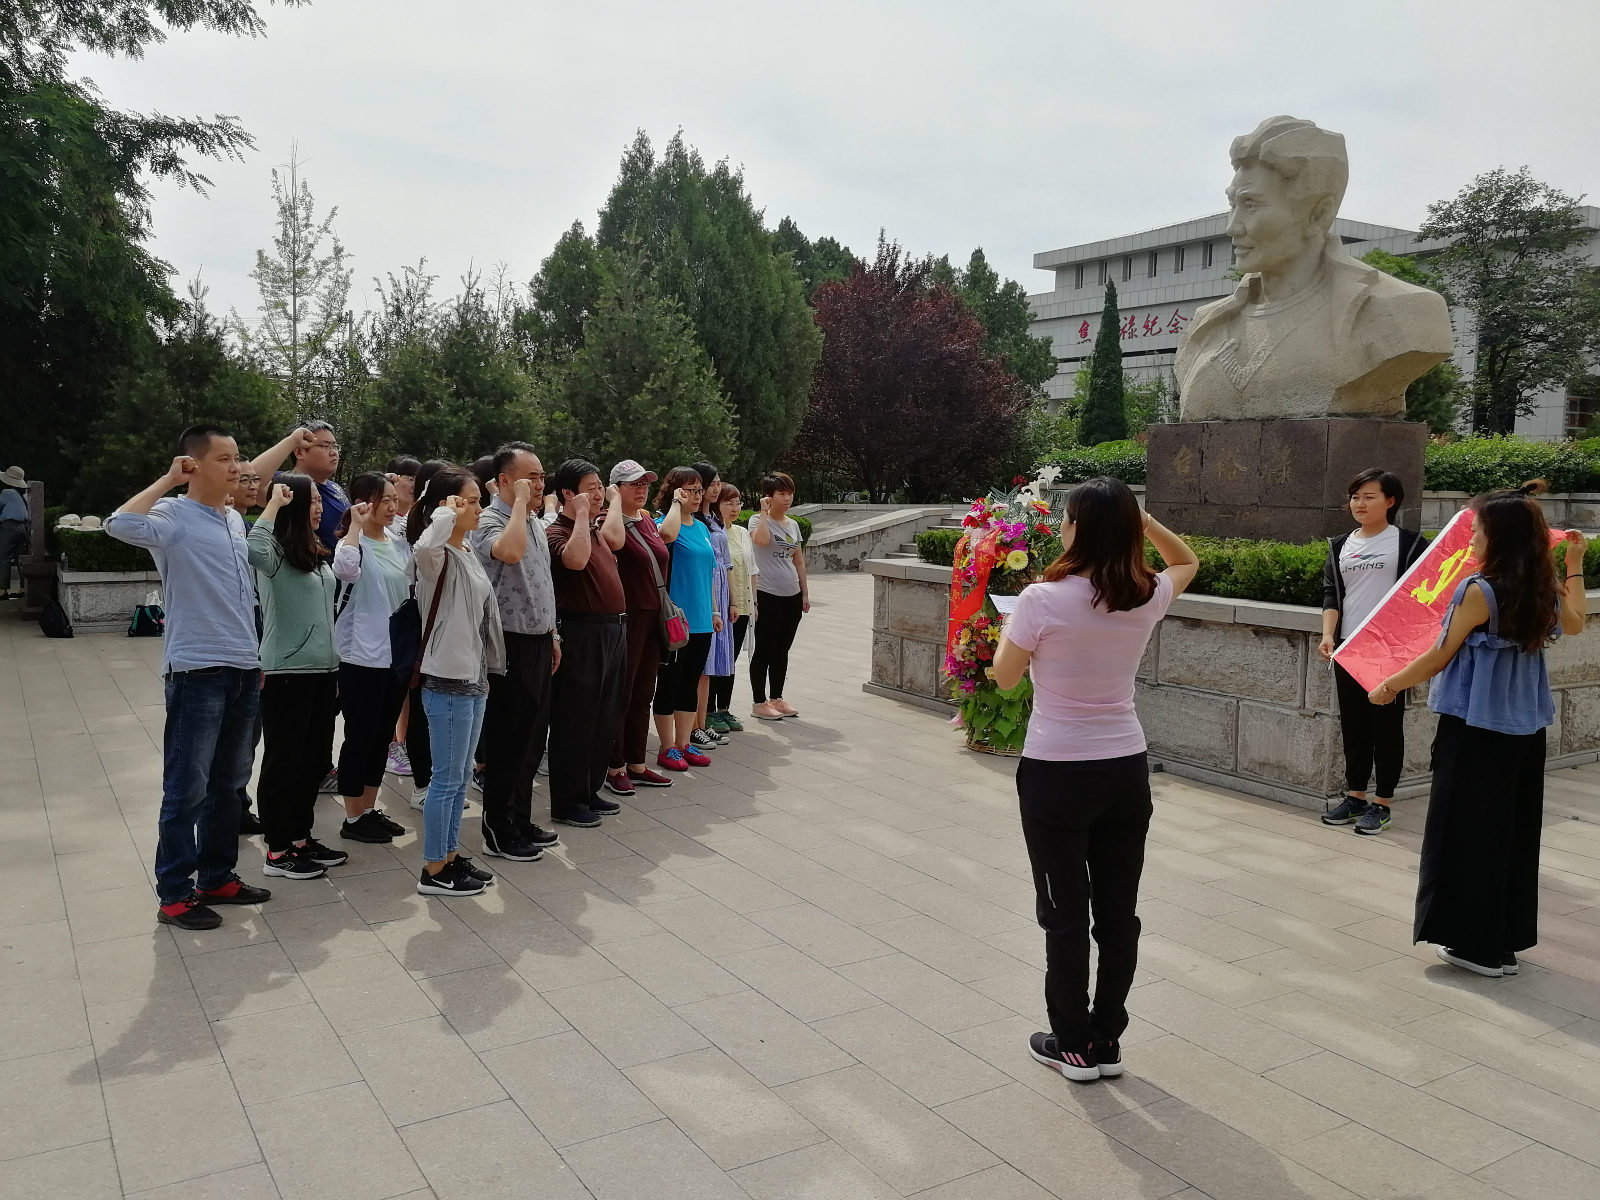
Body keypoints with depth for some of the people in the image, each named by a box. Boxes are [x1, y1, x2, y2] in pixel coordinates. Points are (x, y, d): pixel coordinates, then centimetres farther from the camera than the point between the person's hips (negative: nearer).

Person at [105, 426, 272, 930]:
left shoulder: (234, 519, 14)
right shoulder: (173, 515, -10)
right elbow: (119, 524, -32)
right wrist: (168, 480, -19)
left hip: (243, 670, 8)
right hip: (197, 671, -8)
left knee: (228, 781, 15)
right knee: (187, 786, 0)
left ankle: (217, 876, 27)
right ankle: (175, 894, 10)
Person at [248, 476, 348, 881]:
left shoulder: (315, 554, 12)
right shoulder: (275, 552, -13)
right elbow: (253, 551, -37)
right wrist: (275, 503, -28)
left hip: (322, 669, 8)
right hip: (287, 672, -8)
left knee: (315, 758, 15)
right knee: (283, 760, 1)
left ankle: (300, 838, 28)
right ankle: (277, 852, 11)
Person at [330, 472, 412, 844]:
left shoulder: (400, 544, 9)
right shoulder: (354, 543, -12)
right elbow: (345, 569, -36)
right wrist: (357, 523, -28)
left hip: (396, 653, 7)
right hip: (362, 656, -7)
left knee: (382, 735, 14)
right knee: (360, 736, 1)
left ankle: (370, 809, 26)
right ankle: (352, 818, 13)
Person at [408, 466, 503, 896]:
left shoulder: (468, 553, 12)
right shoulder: (435, 556, -16)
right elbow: (424, 546, -44)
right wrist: (445, 513, -29)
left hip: (474, 678, 9)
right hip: (446, 681, -9)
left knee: (460, 776, 17)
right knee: (447, 778, -1)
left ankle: (451, 855, 28)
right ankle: (433, 871, 10)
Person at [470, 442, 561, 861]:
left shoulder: (534, 523, 14)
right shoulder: (489, 520, -14)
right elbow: (510, 551, -38)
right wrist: (521, 501, -25)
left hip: (537, 642, 9)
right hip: (510, 644, -9)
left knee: (532, 738, 15)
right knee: (507, 741, 0)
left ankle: (520, 821, 26)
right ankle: (498, 832, 11)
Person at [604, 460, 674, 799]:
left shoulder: (647, 520, 14)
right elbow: (614, 540, -36)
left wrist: (663, 607, 20)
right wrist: (614, 503, -23)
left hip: (653, 616, 8)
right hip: (627, 617, -8)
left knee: (643, 694, 14)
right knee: (621, 694, 1)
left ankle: (637, 764, 24)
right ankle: (615, 768, 11)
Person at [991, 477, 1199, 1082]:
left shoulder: (1044, 599, -18)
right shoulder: (1147, 597, -5)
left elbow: (1005, 676, -4)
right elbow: (1187, 561, 19)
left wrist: (1009, 622, 12)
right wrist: (1139, 519, 7)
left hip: (1055, 774, -4)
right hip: (1126, 771, 4)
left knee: (1065, 913, 9)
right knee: (1118, 911, 14)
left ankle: (1073, 1044, 21)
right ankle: (1107, 1041, 26)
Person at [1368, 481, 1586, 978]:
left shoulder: (1479, 591, -17)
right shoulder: (1545, 591, 2)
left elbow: (1440, 657, -10)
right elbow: (1574, 624, 25)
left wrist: (1389, 686, 3)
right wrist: (1575, 564, 30)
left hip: (1475, 729, -7)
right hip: (1525, 729, 7)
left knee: (1469, 833, 4)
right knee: (1513, 833, 15)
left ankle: (1477, 944, 10)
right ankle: (1506, 941, 25)